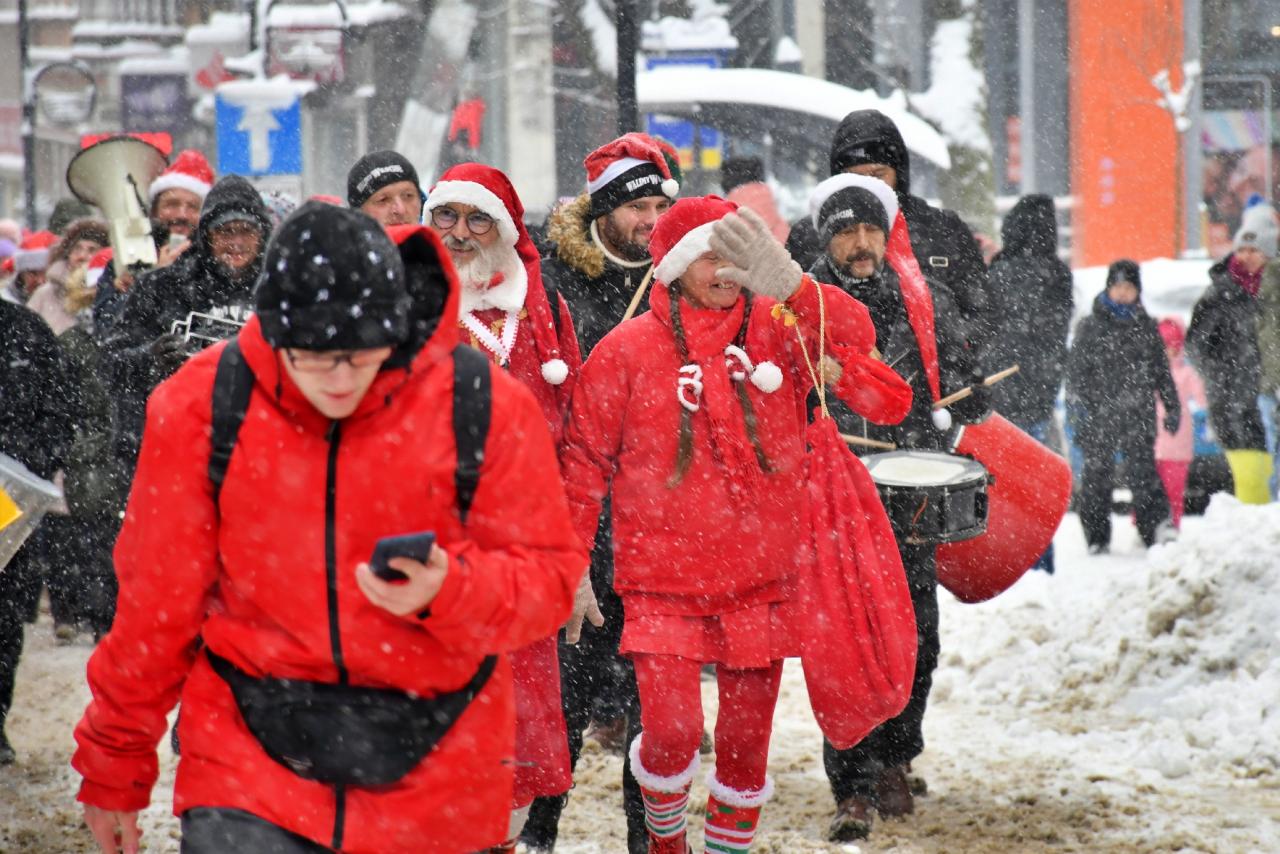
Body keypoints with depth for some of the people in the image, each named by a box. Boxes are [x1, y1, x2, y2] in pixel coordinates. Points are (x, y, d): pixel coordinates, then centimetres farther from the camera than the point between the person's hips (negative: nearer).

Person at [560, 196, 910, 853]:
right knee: (672, 731, -14)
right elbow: (585, 461, 3)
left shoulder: (775, 328, 1)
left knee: (746, 742, 9)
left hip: (759, 581, 2)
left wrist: (788, 282, -35)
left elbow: (852, 336, -18)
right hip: (663, 582, -2)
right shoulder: (627, 350, -4)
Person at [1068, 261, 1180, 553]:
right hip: (1099, 413, -1)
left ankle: (1157, 526, -18)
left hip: (1138, 414, 1)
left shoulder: (1146, 326, 13)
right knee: (1098, 473, 3)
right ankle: (1097, 537, 10)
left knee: (1142, 468, -13)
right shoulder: (1090, 327, 5)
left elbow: (1161, 370, 20)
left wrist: (1172, 406, 17)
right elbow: (1076, 369, 3)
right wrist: (1081, 403, -9)